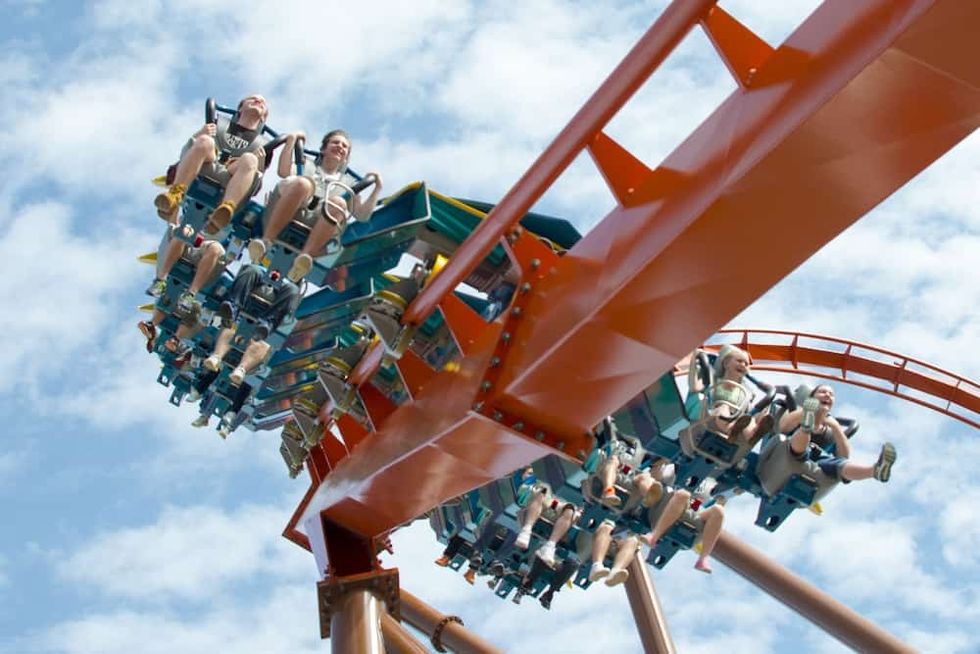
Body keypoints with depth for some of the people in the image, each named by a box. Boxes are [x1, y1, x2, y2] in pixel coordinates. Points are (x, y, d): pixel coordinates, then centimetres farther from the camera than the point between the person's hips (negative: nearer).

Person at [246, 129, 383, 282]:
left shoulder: (348, 183, 33)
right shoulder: (307, 168, 30)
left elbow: (362, 215, 18)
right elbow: (283, 172, 7)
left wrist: (377, 189, 9)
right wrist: (291, 140, 6)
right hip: (287, 219, 0)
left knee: (338, 203, -32)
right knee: (303, 183, -31)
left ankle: (304, 258, -48)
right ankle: (265, 242, -37)